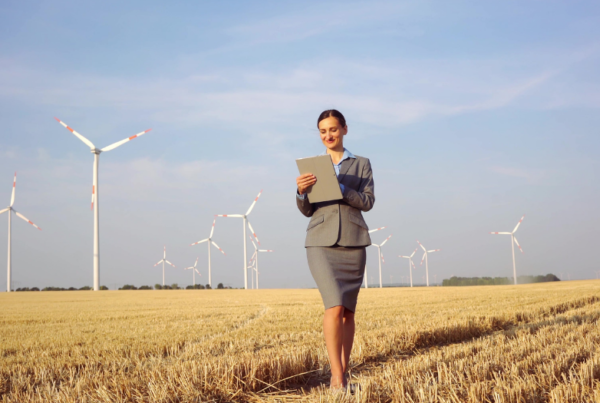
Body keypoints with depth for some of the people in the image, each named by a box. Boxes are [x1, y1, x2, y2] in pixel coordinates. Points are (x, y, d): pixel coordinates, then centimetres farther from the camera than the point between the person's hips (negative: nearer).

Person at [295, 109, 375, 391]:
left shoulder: (361, 164, 11)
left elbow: (368, 201, -1)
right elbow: (306, 210, 9)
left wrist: (341, 189, -16)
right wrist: (301, 191, -13)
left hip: (353, 242, 1)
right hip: (322, 242, -1)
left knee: (348, 310, 4)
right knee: (334, 306, -16)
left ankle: (343, 372, 15)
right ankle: (336, 376, -16)